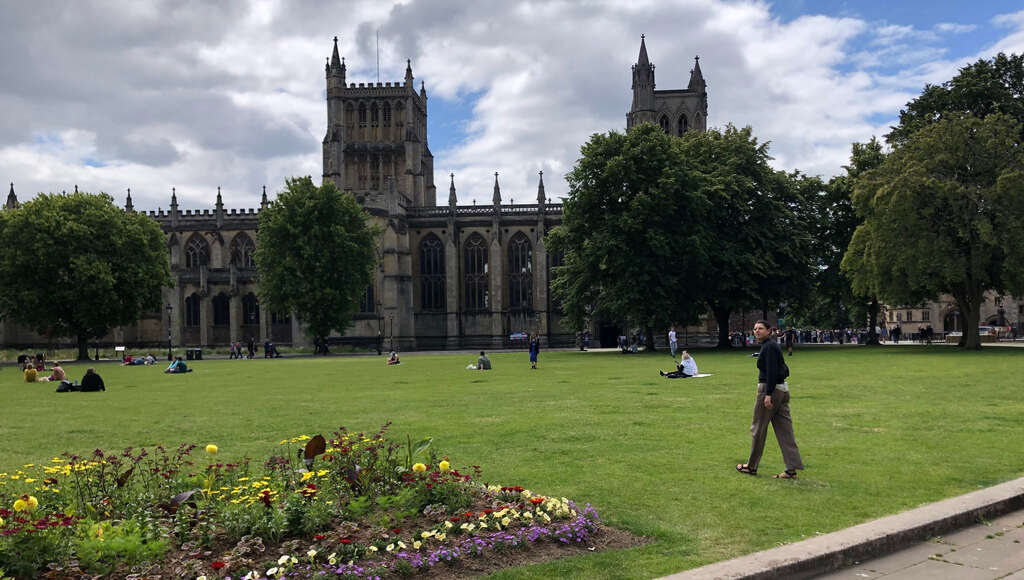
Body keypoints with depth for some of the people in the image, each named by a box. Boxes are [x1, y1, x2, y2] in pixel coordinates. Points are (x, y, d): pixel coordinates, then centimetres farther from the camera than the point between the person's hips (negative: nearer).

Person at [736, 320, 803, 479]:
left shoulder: (769, 347, -14)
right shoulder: (773, 345, 15)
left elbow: (772, 371, -21)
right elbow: (784, 370, 19)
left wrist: (768, 394, -24)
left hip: (769, 389, -10)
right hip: (782, 389, 10)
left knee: (758, 428, 3)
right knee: (784, 430, 7)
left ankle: (751, 466, 15)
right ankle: (792, 469, 6)